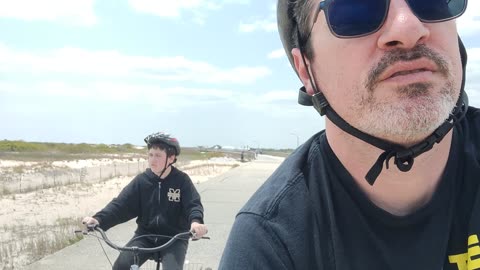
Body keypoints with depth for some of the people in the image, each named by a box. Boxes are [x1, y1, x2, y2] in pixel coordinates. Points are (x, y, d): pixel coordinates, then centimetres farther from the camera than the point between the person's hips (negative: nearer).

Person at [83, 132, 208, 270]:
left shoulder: (181, 180, -7)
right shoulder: (141, 180, -2)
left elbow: (193, 204, -16)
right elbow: (121, 203, -7)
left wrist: (196, 221, -40)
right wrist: (99, 219, -24)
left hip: (173, 238, -2)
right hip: (146, 235, 3)